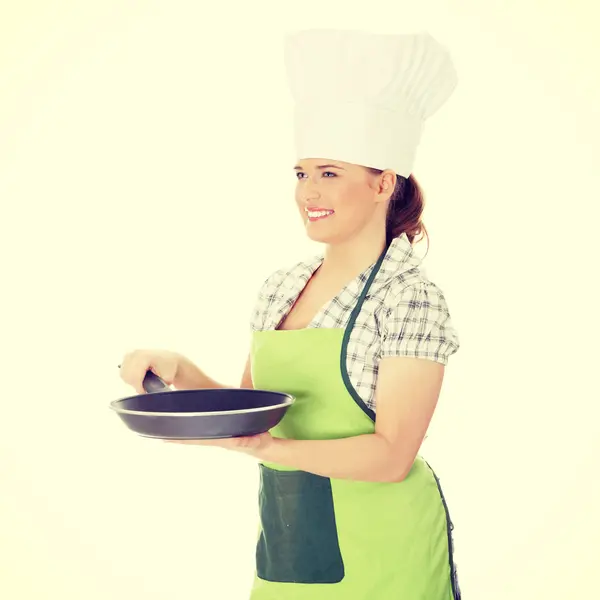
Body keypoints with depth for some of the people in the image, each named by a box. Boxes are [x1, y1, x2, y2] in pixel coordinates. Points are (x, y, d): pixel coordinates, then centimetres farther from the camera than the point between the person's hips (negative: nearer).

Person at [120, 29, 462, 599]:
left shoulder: (411, 298, -14)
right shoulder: (282, 288, 6)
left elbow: (391, 456, -19)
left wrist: (265, 447, -30)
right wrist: (180, 371, -4)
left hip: (379, 553, -6)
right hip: (283, 547, 6)